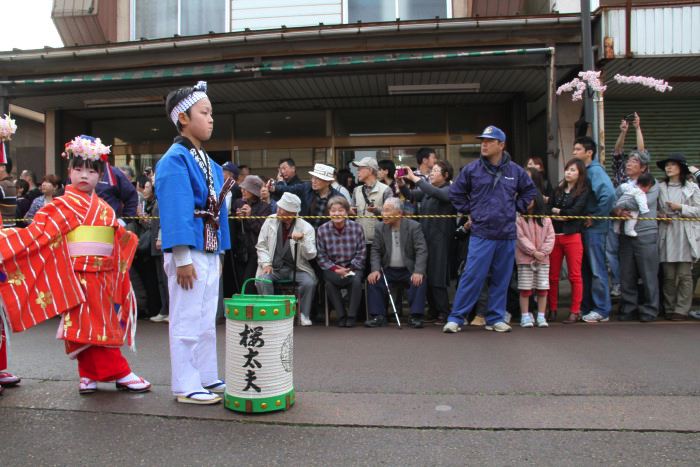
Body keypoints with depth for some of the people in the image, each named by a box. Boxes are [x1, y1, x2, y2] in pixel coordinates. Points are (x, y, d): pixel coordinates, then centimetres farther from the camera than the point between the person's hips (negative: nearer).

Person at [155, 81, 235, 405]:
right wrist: (182, 258, -21)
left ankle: (207, 378, 27)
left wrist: (219, 253, 16)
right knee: (187, 321, 1)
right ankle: (185, 387, 12)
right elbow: (175, 211, -18)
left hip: (210, 251, 9)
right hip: (188, 252, -9)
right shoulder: (175, 160, -11)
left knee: (207, 321, 15)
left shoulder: (208, 162, 15)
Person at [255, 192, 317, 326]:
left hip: (297, 268, -1)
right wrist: (266, 263, -6)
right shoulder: (270, 221, 2)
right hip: (273, 267, 2)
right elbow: (261, 245, 7)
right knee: (262, 281, -27)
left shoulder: (306, 227, -6)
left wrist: (302, 239, -27)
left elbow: (311, 255, -11)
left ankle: (304, 315, -4)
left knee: (309, 282, -27)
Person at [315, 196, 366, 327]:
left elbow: (361, 252, 0)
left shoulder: (356, 227, -3)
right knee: (329, 283, -32)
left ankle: (351, 316, -15)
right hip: (332, 268, 0)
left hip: (353, 266, 0)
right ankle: (341, 315, -14)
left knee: (356, 280, -32)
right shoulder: (322, 230, -4)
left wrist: (350, 268, -11)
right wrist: (334, 269, -14)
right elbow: (321, 256, -2)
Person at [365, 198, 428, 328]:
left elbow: (422, 251, -13)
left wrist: (418, 272, -27)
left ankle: (416, 316, -19)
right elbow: (375, 251, 2)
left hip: (409, 271, -2)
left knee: (420, 281, -30)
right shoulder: (380, 227, 3)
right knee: (373, 280, -22)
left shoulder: (414, 226, -7)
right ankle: (378, 316, -13)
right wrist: (375, 270, -15)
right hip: (388, 270, 3)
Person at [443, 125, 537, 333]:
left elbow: (530, 191, 21)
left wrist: (516, 208, 11)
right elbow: (455, 193, 9)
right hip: (481, 233, -3)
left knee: (501, 279, 9)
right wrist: (469, 211, 3)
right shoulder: (471, 169, -1)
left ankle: (496, 318, 20)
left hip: (507, 235, 3)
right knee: (472, 277, -7)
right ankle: (456, 318, 1)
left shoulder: (515, 170, 5)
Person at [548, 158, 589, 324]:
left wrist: (557, 211, 2)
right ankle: (552, 310, 13)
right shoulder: (558, 189, 16)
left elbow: (575, 211, -10)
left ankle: (575, 311, 6)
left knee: (575, 276, -1)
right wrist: (561, 216, -11)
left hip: (572, 236, -4)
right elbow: (547, 209, 5)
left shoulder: (583, 191, 3)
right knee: (553, 276, 5)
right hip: (554, 235, 4)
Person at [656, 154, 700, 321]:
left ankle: (682, 310, 4)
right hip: (666, 234, 2)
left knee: (684, 275, -2)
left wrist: (680, 208, -11)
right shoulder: (660, 187, 9)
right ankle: (669, 309, 12)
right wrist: (660, 215, -4)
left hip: (685, 235, -1)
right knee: (668, 275, 3)